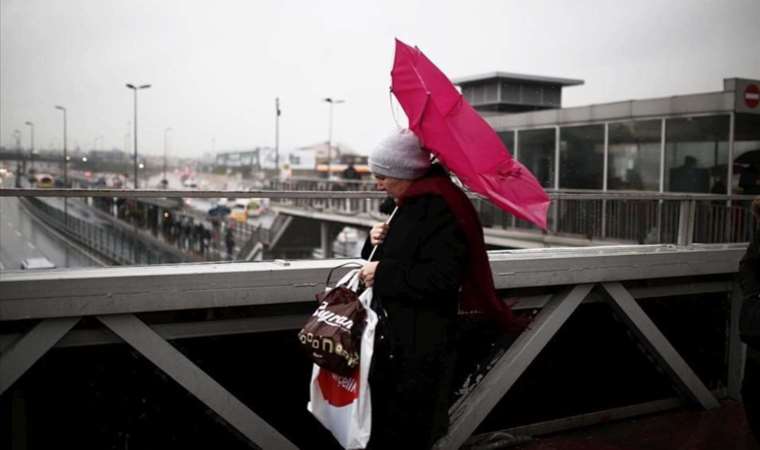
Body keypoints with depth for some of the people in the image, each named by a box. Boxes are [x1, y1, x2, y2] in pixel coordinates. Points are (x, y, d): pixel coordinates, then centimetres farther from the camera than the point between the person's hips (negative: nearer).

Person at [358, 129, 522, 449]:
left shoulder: (439, 209, -18)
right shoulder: (410, 204, 13)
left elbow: (442, 277, -26)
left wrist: (383, 275, -20)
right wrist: (378, 241, 2)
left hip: (422, 342, -10)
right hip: (395, 333, 10)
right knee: (383, 419, 19)